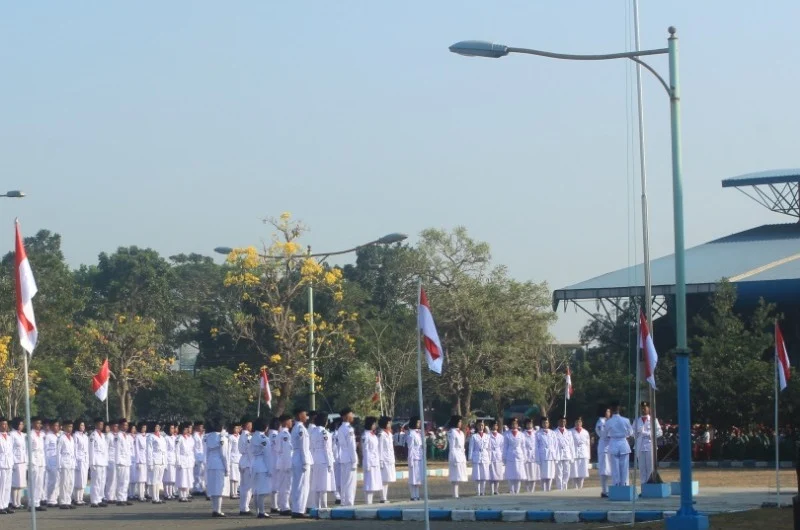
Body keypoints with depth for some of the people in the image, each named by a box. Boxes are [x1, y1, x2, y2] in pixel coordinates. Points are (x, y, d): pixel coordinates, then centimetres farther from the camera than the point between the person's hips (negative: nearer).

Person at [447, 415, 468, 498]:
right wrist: (454, 459, -16)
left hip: (462, 456, 8)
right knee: (455, 477, -8)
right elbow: (452, 447, -12)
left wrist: (465, 459, 17)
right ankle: (455, 494, -9)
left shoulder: (461, 433, 15)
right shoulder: (452, 432, -9)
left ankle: (456, 493, 10)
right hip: (455, 456, -8)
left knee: (459, 477, 7)